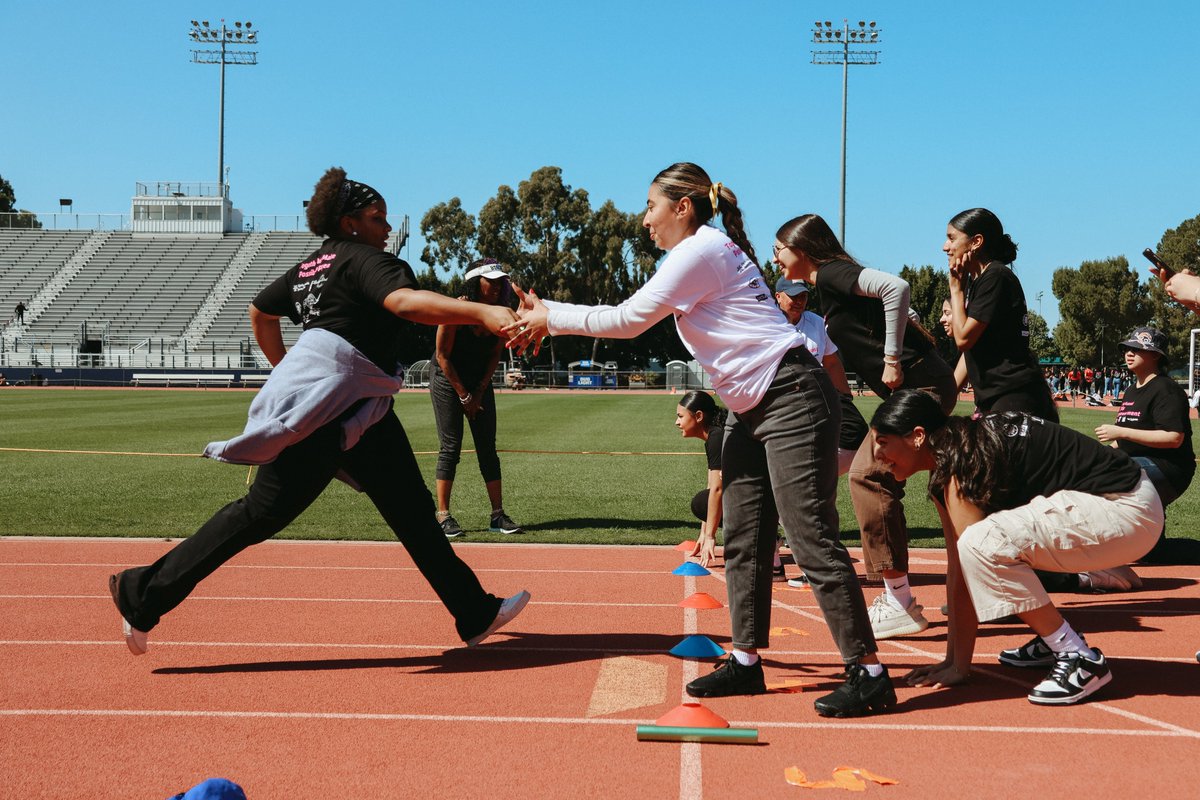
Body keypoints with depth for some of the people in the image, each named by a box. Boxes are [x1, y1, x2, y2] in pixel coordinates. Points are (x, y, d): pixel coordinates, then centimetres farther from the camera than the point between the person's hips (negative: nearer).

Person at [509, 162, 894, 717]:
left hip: (790, 400, -11)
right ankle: (746, 661, 18)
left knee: (811, 540, -11)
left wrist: (551, 318, 0)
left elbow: (626, 321, -10)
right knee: (742, 541, 10)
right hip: (750, 410, 11)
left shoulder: (701, 250, -12)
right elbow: (633, 317, 19)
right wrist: (550, 316, 14)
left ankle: (869, 674, -6)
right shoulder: (698, 255, 18)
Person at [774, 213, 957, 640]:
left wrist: (893, 359, -22)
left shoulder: (831, 273, -9)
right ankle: (896, 598, 16)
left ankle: (901, 606, -7)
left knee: (868, 475, -12)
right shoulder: (828, 288, 20)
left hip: (920, 384, -10)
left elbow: (896, 287, -25)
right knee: (874, 477, 11)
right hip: (916, 388, 10)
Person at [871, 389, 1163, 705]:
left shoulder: (960, 462, -17)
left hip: (1126, 512, -10)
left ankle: (1081, 660, -15)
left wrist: (959, 667, -8)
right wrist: (950, 658, 12)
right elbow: (955, 564, 11)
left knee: (983, 543, -26)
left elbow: (964, 572, -15)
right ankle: (1054, 640, 19)